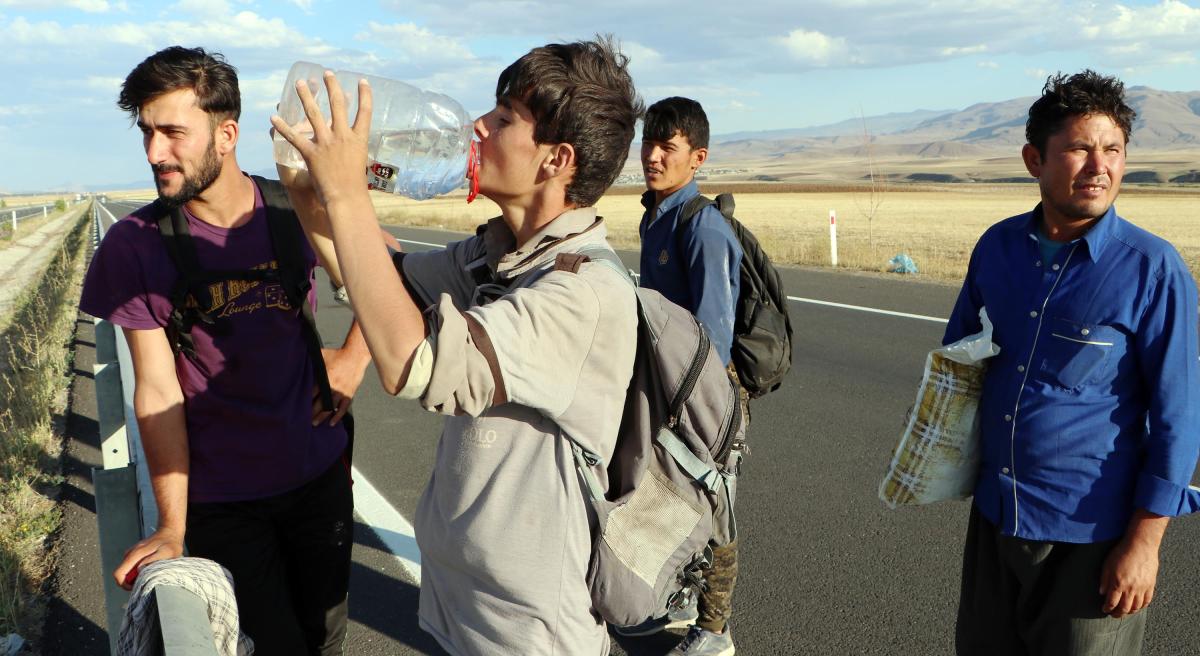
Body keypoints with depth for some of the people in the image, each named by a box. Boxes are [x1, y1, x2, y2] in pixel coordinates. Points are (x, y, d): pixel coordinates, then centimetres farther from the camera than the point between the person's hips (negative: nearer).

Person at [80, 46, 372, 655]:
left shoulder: (297, 210, -8)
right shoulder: (134, 246, -12)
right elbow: (157, 389, -11)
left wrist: (353, 360, -5)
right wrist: (172, 528, -12)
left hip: (319, 472, 2)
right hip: (220, 498, -2)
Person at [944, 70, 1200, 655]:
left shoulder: (1152, 269, -13)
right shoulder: (998, 245, 0)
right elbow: (957, 349, 15)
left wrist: (1143, 542, -13)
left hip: (1091, 533, -4)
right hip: (994, 513, 5)